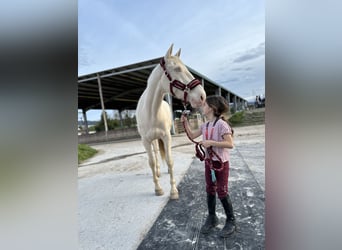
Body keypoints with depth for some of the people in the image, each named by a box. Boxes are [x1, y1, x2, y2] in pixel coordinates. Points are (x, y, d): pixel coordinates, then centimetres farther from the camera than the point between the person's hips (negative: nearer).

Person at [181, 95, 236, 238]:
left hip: (221, 163, -7)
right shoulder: (205, 125, 5)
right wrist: (185, 122, 6)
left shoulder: (221, 124, -19)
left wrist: (211, 142, -27)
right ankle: (212, 218, 34)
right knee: (210, 191, 16)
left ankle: (231, 221, 25)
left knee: (222, 192, 3)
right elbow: (192, 136, 14)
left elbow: (230, 144, -23)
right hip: (208, 162, 7)